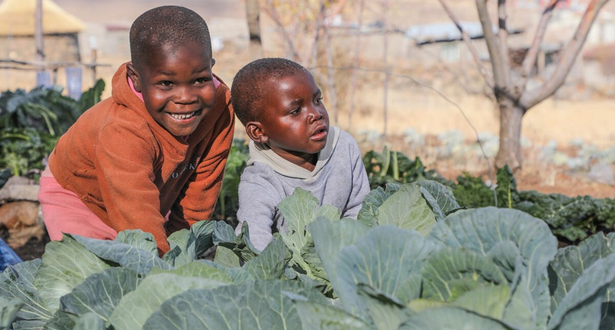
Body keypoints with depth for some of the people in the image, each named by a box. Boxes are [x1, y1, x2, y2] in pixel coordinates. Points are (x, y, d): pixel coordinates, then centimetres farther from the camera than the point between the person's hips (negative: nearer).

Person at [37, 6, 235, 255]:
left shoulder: (220, 105, -28)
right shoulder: (123, 132, -46)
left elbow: (201, 189, -14)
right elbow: (140, 224, -50)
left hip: (160, 193, 5)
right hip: (78, 197, -5)